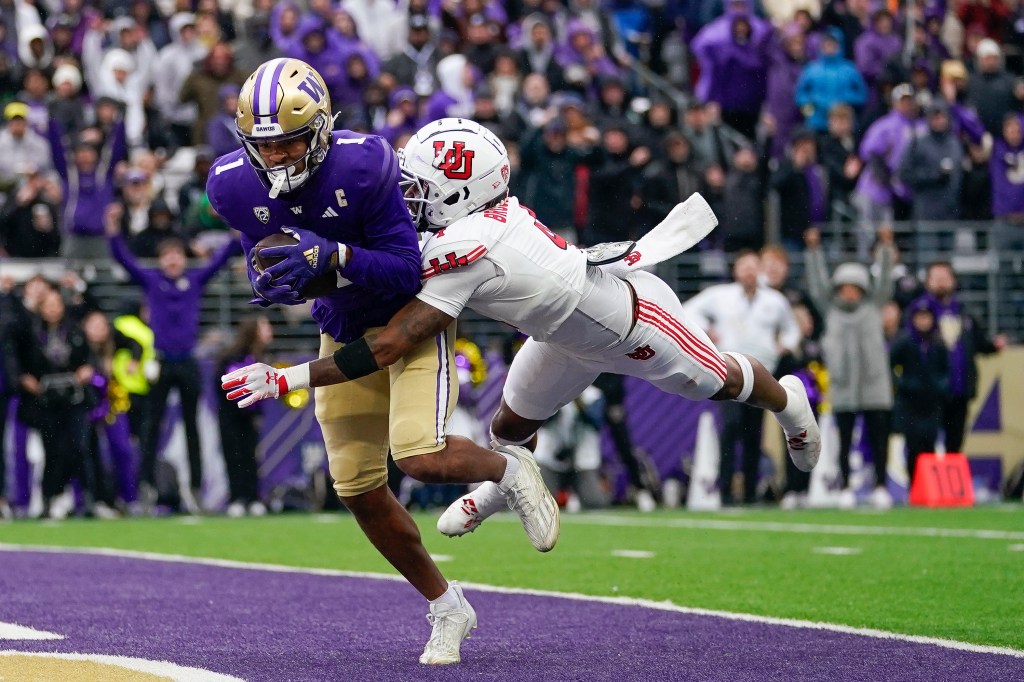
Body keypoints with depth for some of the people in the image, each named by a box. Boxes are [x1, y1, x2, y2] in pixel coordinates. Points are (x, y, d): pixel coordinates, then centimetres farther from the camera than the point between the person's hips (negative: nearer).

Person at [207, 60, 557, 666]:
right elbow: (267, 259, -1)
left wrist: (331, 256, -42)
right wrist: (274, 283, -25)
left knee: (422, 457, -25)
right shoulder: (236, 185, -15)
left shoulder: (362, 165, -30)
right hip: (344, 332, 5)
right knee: (359, 490, 4)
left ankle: (510, 470, 10)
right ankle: (446, 607, 24)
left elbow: (406, 271, -27)